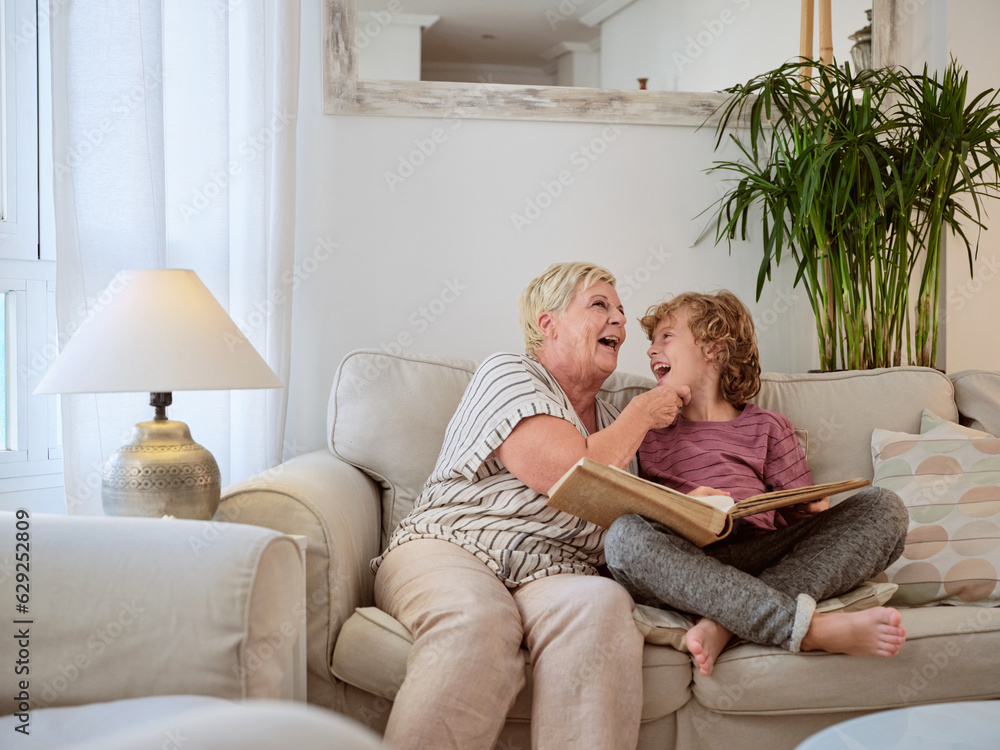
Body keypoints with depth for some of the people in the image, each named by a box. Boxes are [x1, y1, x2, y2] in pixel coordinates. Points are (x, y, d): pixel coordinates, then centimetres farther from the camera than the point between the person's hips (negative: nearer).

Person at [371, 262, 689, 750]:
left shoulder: (613, 422, 26)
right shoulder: (507, 374, 5)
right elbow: (571, 479, -11)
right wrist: (642, 413, 6)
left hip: (553, 577, 5)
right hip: (449, 548, -4)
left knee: (600, 603, -32)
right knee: (477, 620, -39)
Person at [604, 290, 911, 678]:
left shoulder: (767, 427, 23)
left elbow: (803, 514, 17)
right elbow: (618, 508, 11)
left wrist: (817, 508, -7)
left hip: (764, 554, 2)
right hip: (686, 564, -1)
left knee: (883, 506, -17)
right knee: (624, 535, -35)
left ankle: (722, 622, -35)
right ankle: (810, 628, -42)